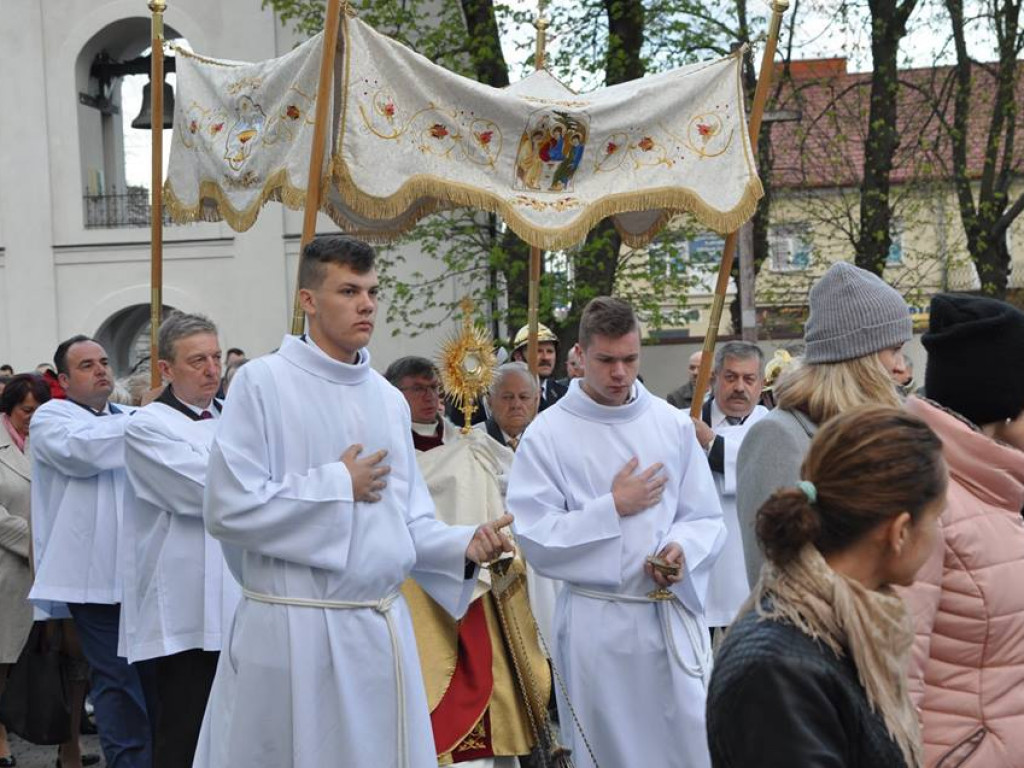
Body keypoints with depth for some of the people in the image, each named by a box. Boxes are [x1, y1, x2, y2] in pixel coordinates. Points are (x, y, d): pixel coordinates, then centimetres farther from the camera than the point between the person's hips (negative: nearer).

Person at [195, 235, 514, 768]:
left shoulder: (390, 400, 9)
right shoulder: (263, 383, -8)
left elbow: (407, 519, 12)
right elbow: (228, 508, -16)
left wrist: (463, 546, -7)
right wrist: (339, 485, -10)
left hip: (381, 626, 5)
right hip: (293, 629, -5)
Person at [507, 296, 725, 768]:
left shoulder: (672, 424, 4)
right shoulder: (548, 434, -5)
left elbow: (707, 519, 8)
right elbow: (534, 539, -9)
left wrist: (682, 551, -13)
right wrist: (613, 507, -11)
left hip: (673, 614, 2)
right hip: (596, 623, -2)